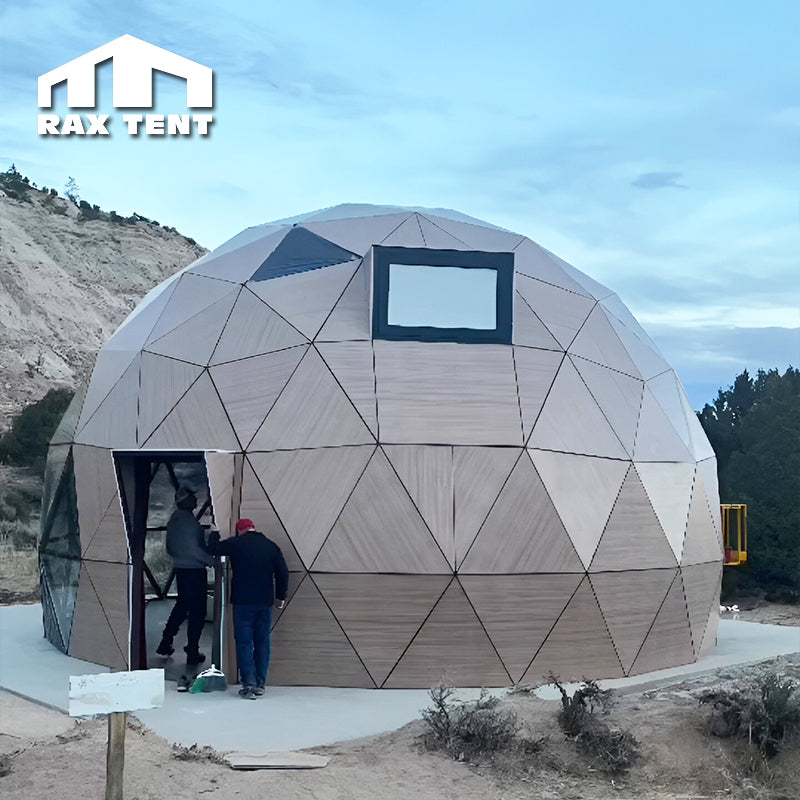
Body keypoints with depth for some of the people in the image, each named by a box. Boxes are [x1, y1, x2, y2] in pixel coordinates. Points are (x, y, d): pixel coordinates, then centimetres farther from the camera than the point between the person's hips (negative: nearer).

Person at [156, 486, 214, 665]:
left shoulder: (173, 521, 9)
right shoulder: (189, 521, -19)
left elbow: (169, 548, 17)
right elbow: (194, 549, -23)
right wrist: (212, 560, -15)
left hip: (180, 568, 9)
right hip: (194, 570, -9)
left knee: (181, 606, 22)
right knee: (197, 611, 0)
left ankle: (165, 644, 26)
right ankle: (192, 653, 3)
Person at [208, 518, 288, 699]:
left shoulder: (235, 544, -3)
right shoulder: (271, 546, 7)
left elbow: (213, 548, 7)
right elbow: (283, 572, 7)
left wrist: (214, 533, 27)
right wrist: (281, 596, 16)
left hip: (243, 602, -3)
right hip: (265, 602, 3)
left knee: (244, 643, -1)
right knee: (262, 642, 9)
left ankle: (249, 683, -9)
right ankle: (260, 684, 11)